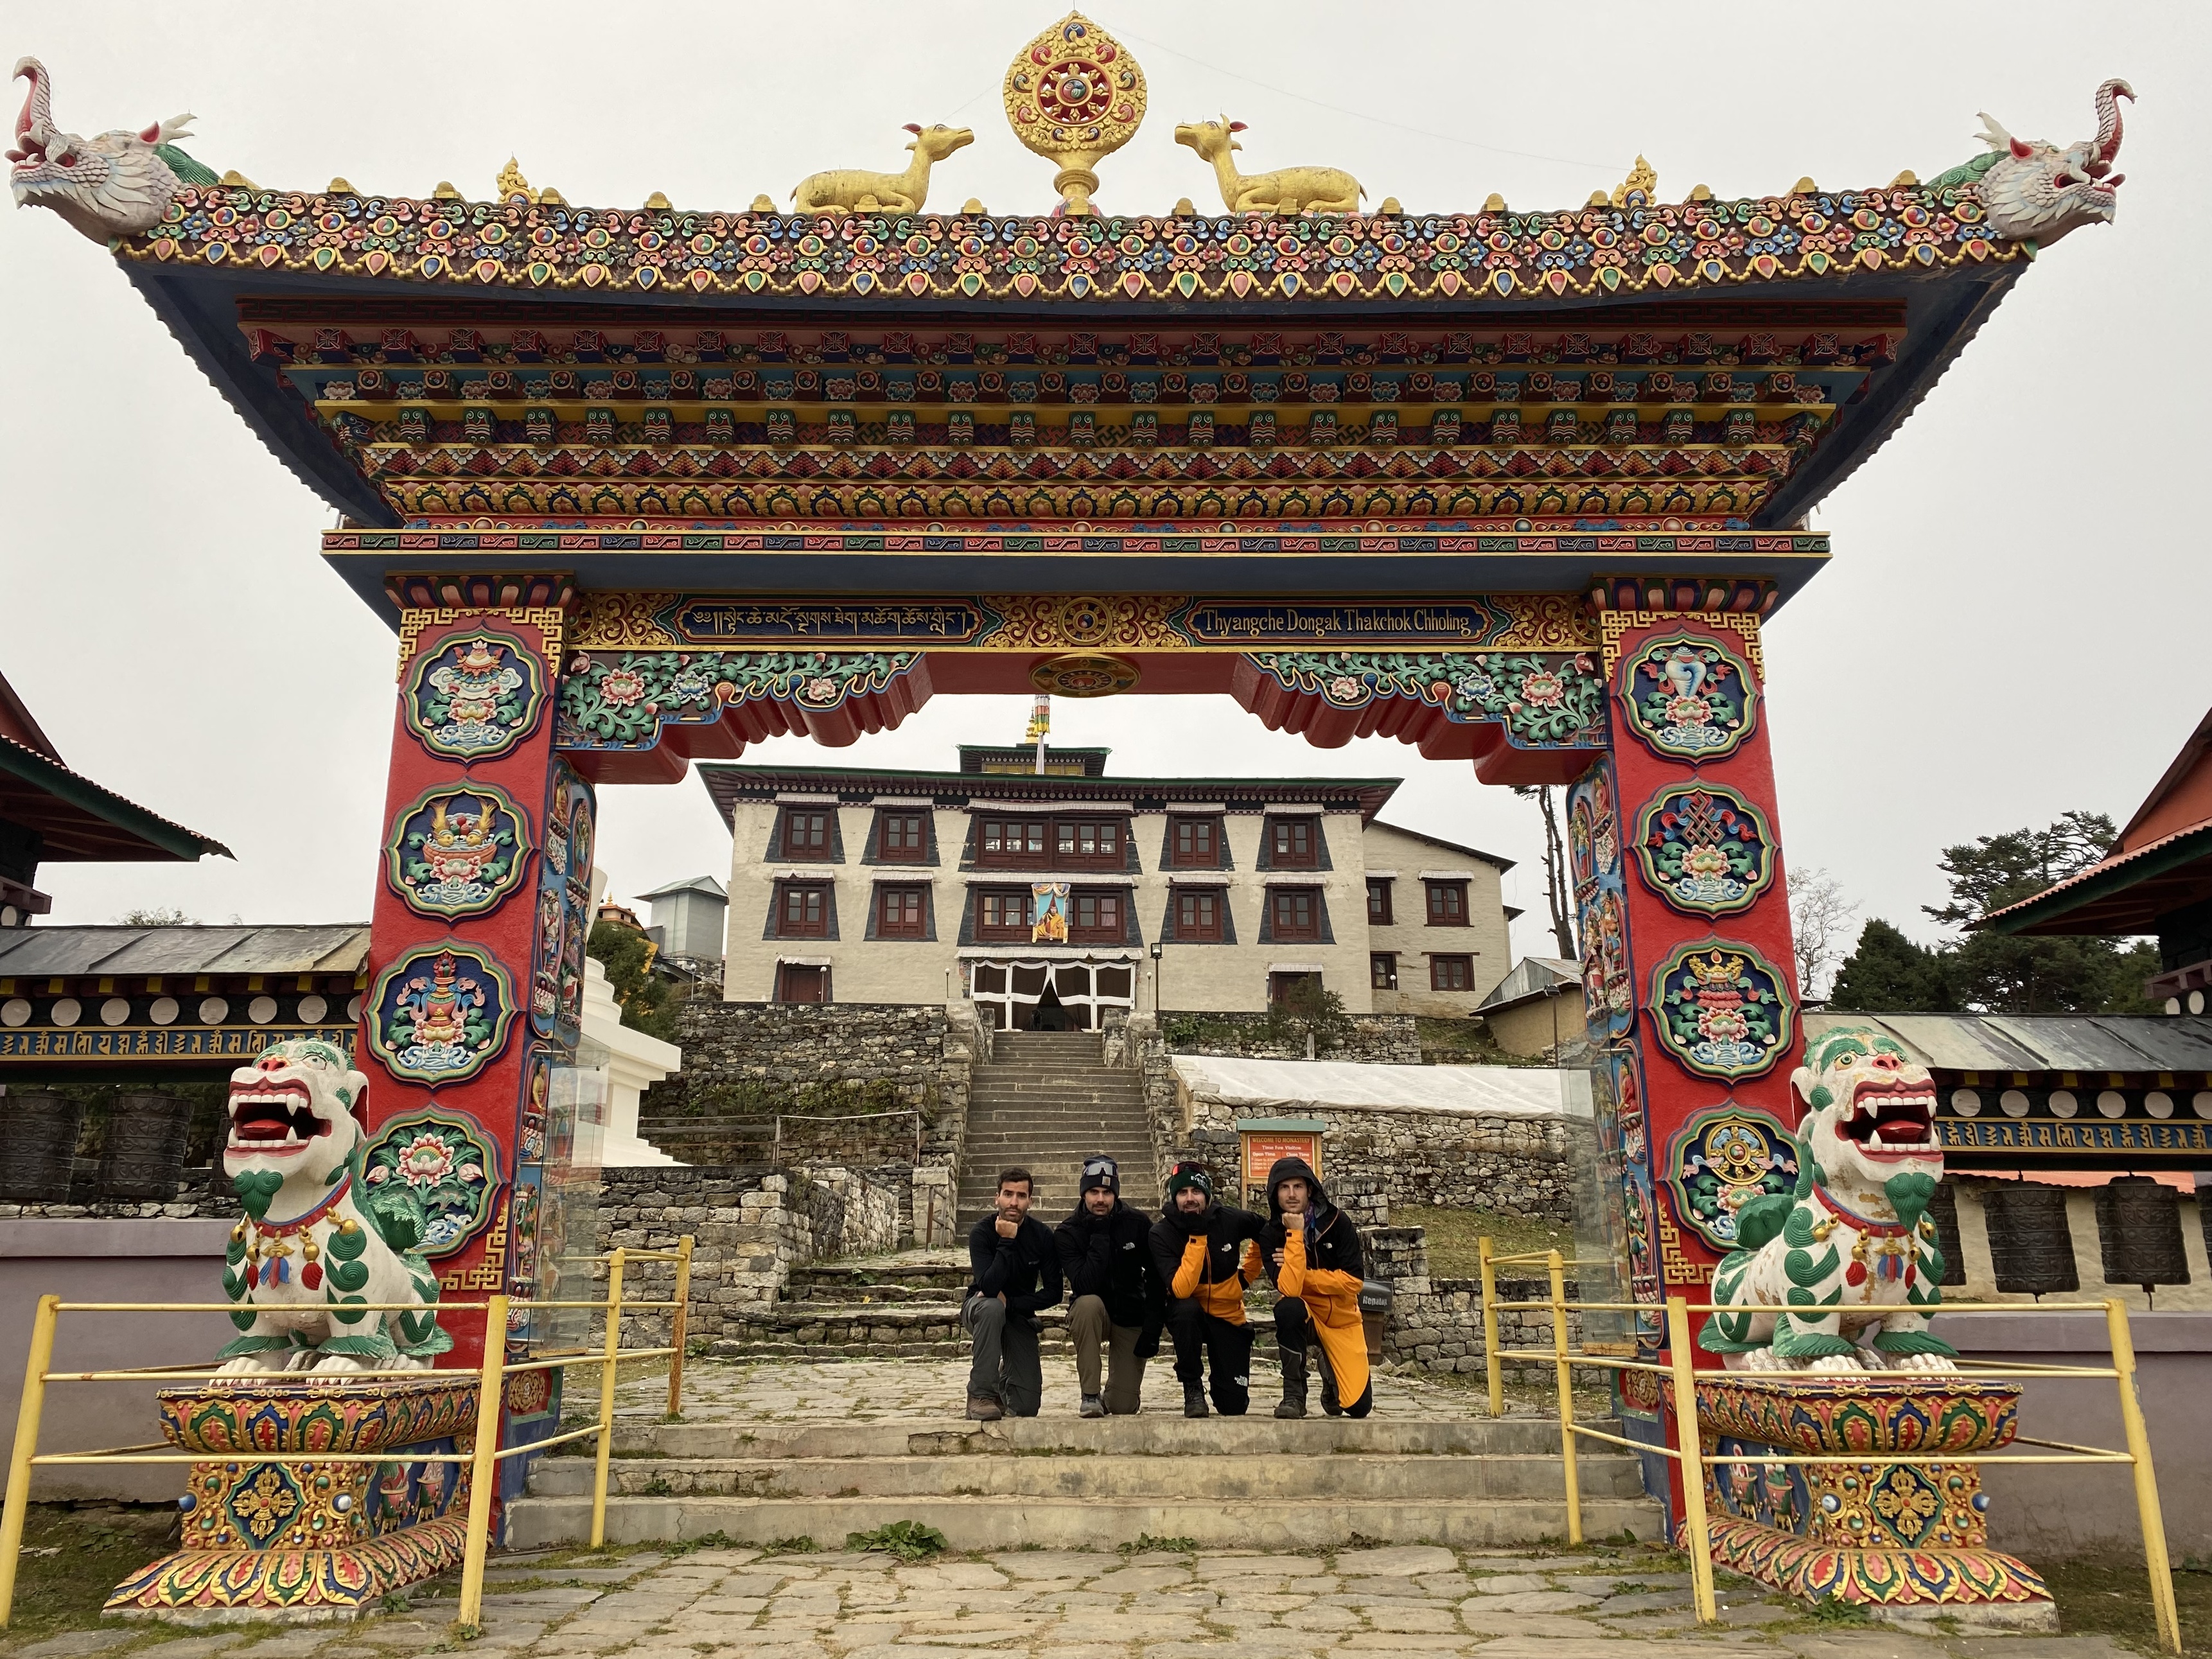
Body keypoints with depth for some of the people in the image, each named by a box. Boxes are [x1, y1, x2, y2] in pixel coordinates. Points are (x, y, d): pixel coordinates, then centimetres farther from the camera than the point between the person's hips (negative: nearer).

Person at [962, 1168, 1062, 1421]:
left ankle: (1004, 1382, 31)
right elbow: (988, 1287, -32)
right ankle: (981, 1394, -28)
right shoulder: (982, 1232, -20)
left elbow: (1053, 1293, -10)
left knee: (1027, 1406, -6)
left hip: (1019, 1315, 3)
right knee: (992, 1307, -40)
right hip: (980, 1310, -2)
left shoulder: (1041, 1236, -12)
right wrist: (1007, 1241, -37)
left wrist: (1010, 1303, -20)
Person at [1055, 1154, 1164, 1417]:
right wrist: (1100, 1237, -29)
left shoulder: (1137, 1225, -9)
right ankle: (1090, 1395, -24)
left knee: (1124, 1407, -10)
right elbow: (1084, 1286, -27)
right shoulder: (1068, 1233, -13)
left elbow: (1156, 1279, -5)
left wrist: (1152, 1329, -12)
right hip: (1091, 1315, -1)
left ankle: (1113, 1394, 30)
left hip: (1130, 1319, 1)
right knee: (1089, 1304, -38)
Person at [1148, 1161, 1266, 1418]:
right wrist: (1196, 1237, -34)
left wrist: (1246, 1274, 5)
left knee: (1234, 1406, -8)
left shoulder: (1230, 1220, -14)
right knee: (1187, 1309, -38)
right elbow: (1181, 1290, -31)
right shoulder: (1162, 1234, -20)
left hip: (1229, 1316, 1)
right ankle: (1192, 1388, -15)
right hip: (1189, 1316, -1)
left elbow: (1264, 1232, 8)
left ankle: (1223, 1375, 29)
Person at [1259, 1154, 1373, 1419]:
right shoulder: (1271, 1234, -12)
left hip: (1343, 1319, 1)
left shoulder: (1337, 1221, -12)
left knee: (1359, 1407, -7)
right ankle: (1294, 1394, -19)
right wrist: (1295, 1234, -28)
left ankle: (1330, 1374, 28)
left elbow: (1353, 1281, -17)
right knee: (1289, 1308, -37)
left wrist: (1302, 1274, -19)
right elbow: (1289, 1288, -26)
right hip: (1305, 1317, -1)